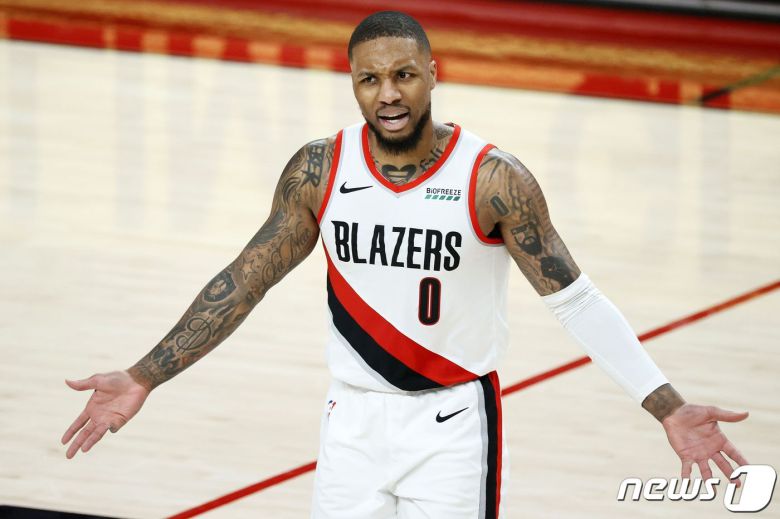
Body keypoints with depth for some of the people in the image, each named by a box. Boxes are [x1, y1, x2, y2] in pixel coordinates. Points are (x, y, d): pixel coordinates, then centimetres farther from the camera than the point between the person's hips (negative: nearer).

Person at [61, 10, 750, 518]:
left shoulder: (493, 180, -14)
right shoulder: (319, 172, -4)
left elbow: (576, 300, -10)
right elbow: (245, 282, 4)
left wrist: (667, 407, -17)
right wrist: (144, 379, 0)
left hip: (453, 423, -3)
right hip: (353, 418, 3)